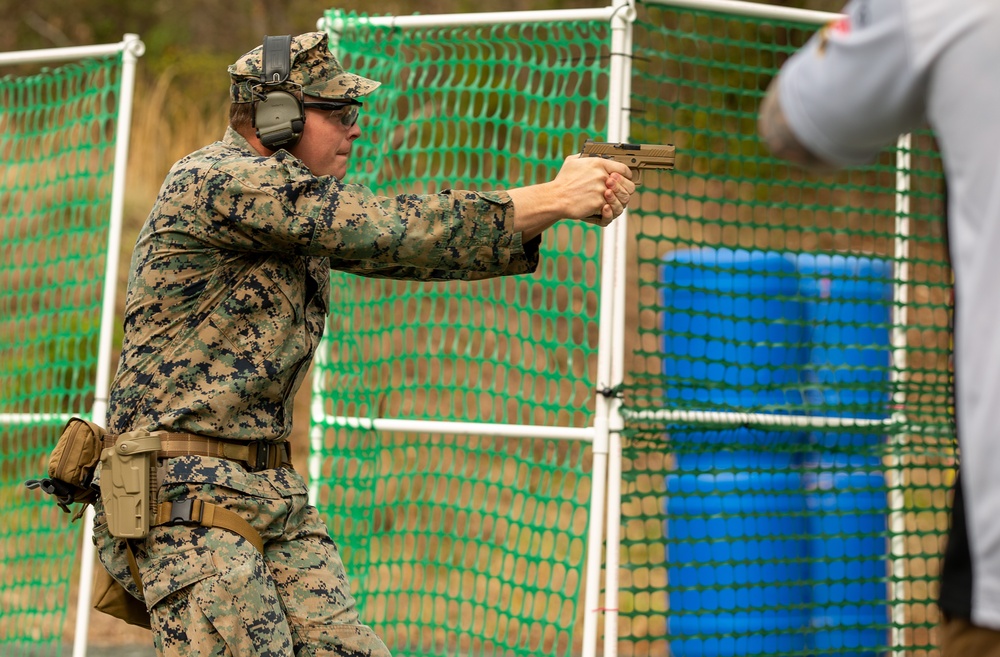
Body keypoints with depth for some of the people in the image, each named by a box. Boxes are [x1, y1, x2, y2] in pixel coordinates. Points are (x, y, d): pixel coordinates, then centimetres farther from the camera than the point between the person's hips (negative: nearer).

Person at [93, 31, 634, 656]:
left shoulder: (294, 201, 16)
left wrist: (571, 200, -4)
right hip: (189, 496, -9)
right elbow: (390, 230, -19)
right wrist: (554, 198, -14)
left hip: (275, 489, 9)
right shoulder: (220, 181, -14)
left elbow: (406, 246, 8)